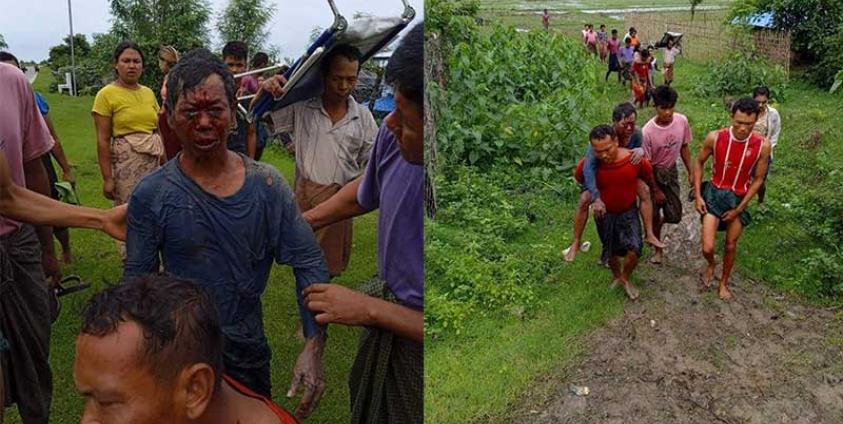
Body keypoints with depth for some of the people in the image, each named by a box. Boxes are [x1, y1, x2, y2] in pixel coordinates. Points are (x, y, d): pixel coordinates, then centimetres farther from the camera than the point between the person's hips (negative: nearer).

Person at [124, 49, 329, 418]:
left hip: (249, 350, 2)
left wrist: (313, 346, -17)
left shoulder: (267, 185, -10)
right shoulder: (151, 195, -11)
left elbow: (309, 264, -9)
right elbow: (138, 280, -6)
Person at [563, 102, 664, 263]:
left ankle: (649, 235, 0)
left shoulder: (636, 134, -26)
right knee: (584, 200, -23)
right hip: (599, 173, -4)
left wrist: (641, 150, -38)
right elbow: (588, 168, -46)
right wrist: (596, 198, -53)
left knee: (645, 190, -12)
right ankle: (576, 242, -10)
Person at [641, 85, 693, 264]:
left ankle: (658, 223, 40)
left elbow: (684, 147, 2)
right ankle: (658, 248, 29)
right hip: (653, 173, -4)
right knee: (654, 214, 7)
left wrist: (690, 171, 5)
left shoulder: (682, 121, -16)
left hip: (671, 171, 4)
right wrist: (656, 190, -13)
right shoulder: (647, 131, -27)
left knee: (675, 215, 5)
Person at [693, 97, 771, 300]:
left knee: (731, 245, 14)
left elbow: (758, 180, -5)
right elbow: (699, 163, -2)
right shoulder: (715, 138, -18)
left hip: (739, 198, 1)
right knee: (708, 248, -6)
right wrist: (698, 195, -5)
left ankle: (724, 283, 38)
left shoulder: (763, 146, -16)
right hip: (714, 194, -1)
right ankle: (711, 265, 31)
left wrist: (739, 209, -7)